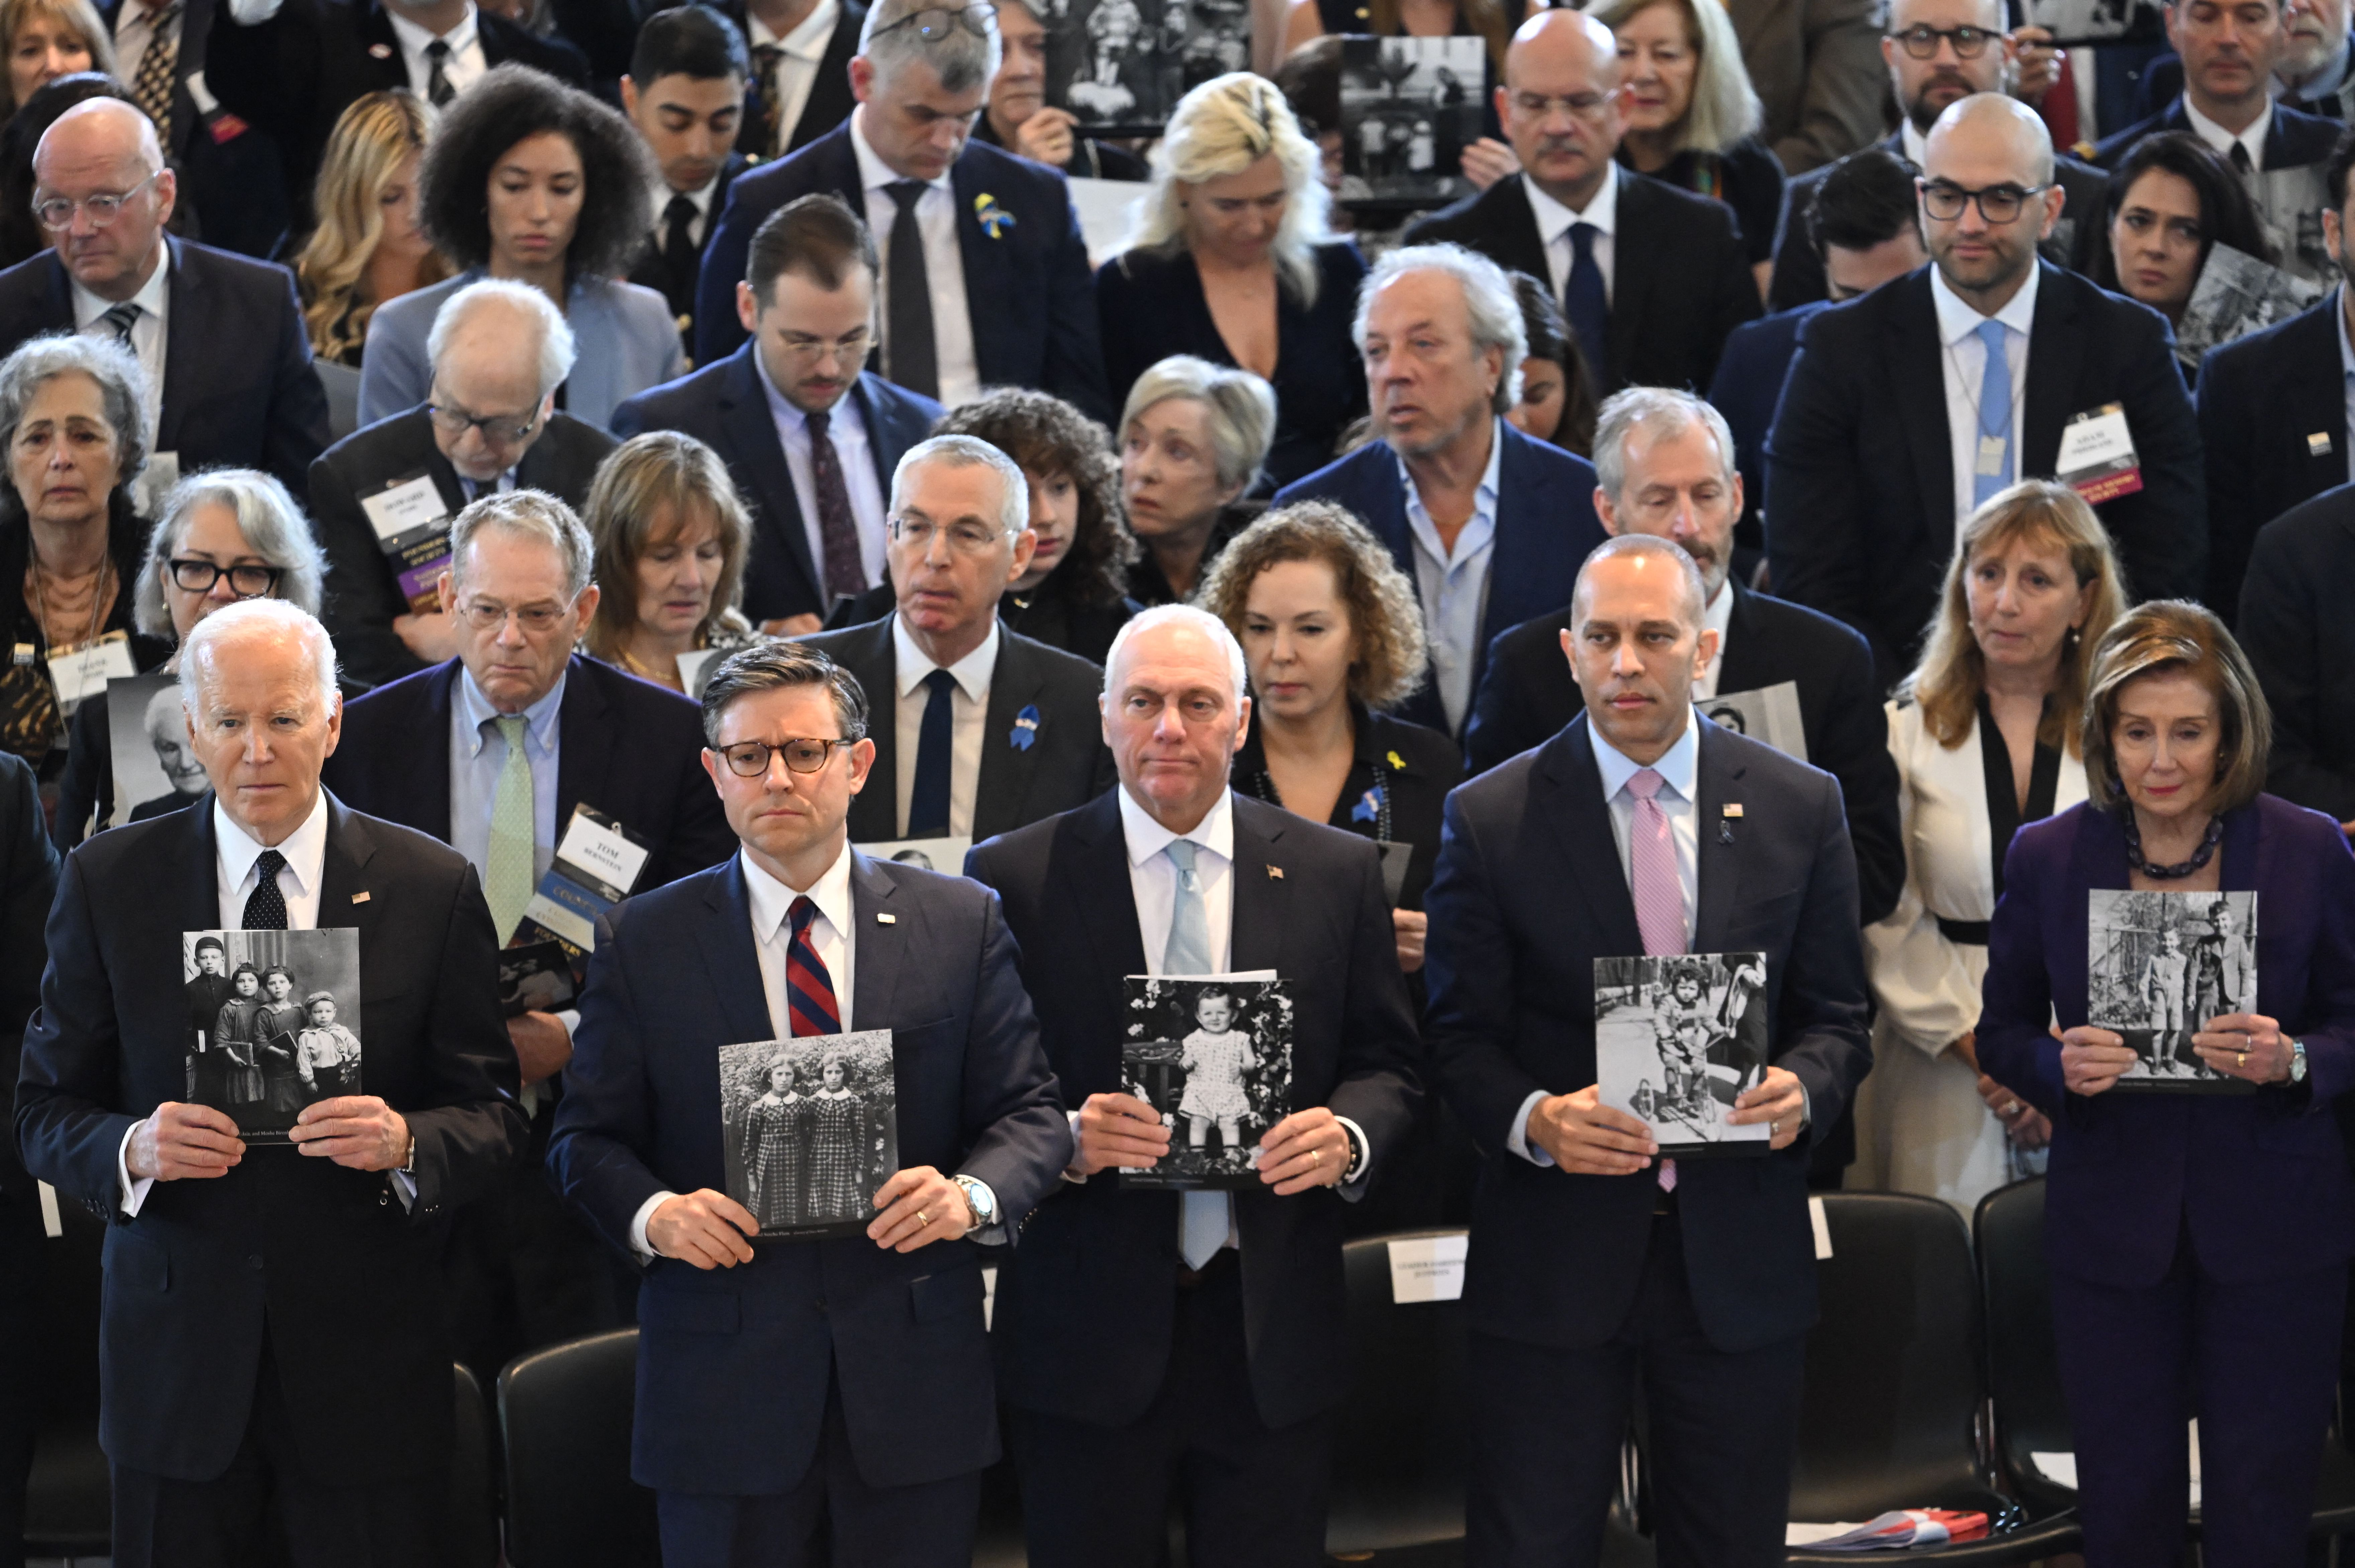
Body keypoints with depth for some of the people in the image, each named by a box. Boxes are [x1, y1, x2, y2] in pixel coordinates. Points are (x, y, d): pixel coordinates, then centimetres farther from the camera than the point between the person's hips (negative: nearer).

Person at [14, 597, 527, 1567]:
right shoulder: (107, 883, 2)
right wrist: (132, 1148, -17)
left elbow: (492, 1116, 2)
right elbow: (44, 1112, 4)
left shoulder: (432, 889, 1)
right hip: (176, 1363, 1)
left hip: (367, 1365, 0)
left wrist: (406, 1143, -20)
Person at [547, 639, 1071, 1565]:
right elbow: (590, 1138, 4)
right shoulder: (641, 942, 4)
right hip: (721, 1390, -1)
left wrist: (973, 1194, -17)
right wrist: (651, 1213, -16)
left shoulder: (961, 924, 5)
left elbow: (1031, 1113, 4)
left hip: (915, 1385, 1)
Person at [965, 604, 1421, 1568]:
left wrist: (1349, 1136, -14)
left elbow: (1389, 1065, 8)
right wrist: (1063, 1141, -20)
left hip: (1272, 1335, 1)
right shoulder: (1016, 877, 0)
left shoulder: (1336, 874, 6)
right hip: (1087, 1334, -1)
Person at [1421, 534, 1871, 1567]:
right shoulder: (1490, 819, -2)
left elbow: (1835, 1015, 8)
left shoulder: (1799, 808, 4)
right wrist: (1533, 1119, -20)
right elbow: (1460, 1037, 0)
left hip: (1739, 1259, 2)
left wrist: (1803, 1091, -14)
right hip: (1553, 1259, -2)